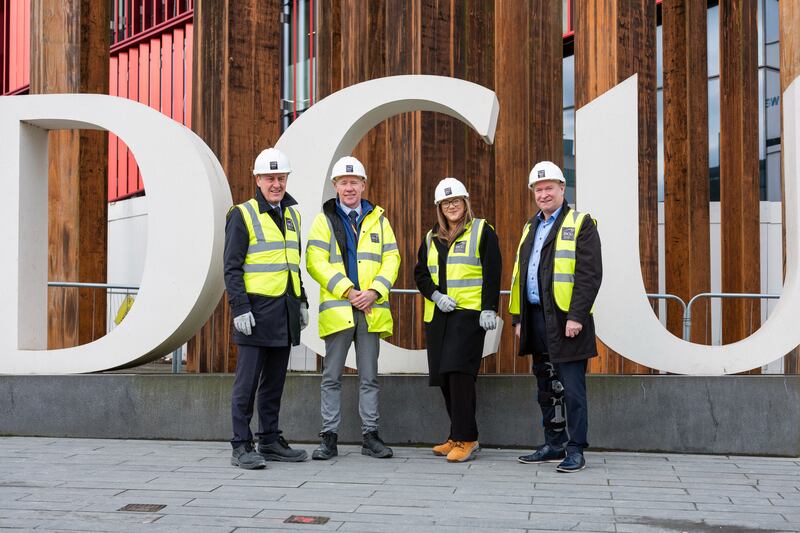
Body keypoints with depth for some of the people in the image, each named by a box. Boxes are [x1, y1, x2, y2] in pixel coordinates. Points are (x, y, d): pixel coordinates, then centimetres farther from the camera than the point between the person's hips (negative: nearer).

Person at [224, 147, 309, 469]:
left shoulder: (292, 215, 16)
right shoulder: (242, 215, -4)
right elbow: (232, 267, -9)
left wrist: (301, 302, 18)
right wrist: (240, 308, -16)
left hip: (285, 311, 7)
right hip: (256, 310, -7)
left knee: (275, 381, 12)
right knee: (248, 381, -4)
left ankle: (270, 442, 21)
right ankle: (242, 447, 1)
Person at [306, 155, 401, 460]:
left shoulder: (378, 219, 12)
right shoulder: (324, 220, 4)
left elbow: (392, 258, 6)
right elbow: (315, 262, -6)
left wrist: (374, 291, -10)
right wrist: (347, 290, -15)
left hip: (371, 309, 2)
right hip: (337, 308, -2)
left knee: (369, 377, 8)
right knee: (332, 376, 3)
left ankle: (370, 436, 15)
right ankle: (329, 437, 9)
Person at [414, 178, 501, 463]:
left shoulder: (482, 231, 2)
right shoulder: (431, 238, 18)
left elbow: (492, 273, -4)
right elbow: (420, 274, 15)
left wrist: (489, 308, -12)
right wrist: (435, 295, -4)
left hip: (469, 314, -6)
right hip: (437, 315, 6)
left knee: (459, 372, -17)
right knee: (444, 377, 6)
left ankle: (466, 439, -11)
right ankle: (459, 436, 17)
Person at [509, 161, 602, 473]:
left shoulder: (580, 224, -4)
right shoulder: (531, 228, 19)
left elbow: (590, 274, -12)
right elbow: (519, 275, 21)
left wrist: (576, 316, -19)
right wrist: (518, 317, 15)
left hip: (565, 320, -7)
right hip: (536, 318, 7)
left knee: (572, 389, -3)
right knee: (546, 388, 13)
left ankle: (575, 451, 4)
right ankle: (554, 445, 23)